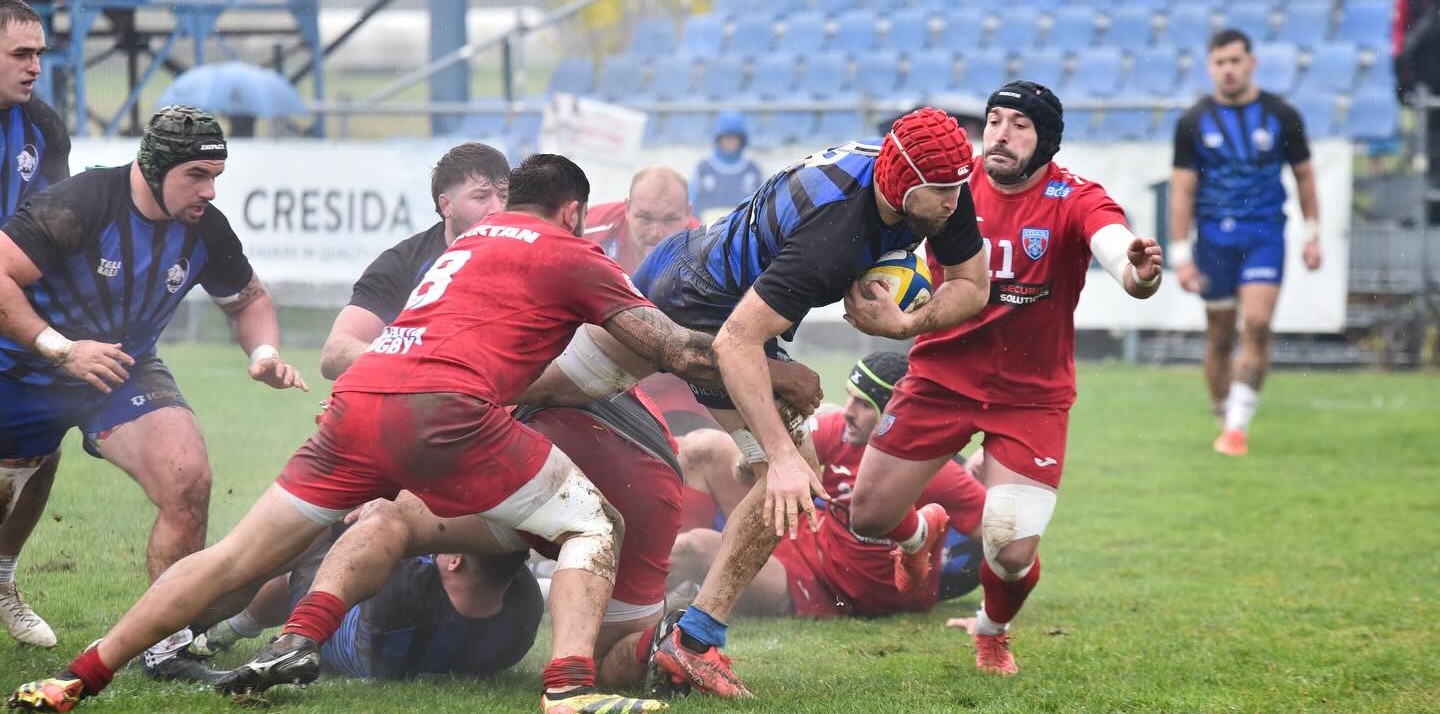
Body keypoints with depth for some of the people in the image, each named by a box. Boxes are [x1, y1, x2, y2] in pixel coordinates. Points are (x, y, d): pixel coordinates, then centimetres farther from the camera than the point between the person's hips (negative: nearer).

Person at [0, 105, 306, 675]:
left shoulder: (205, 230, -10)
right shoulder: (81, 205, -27)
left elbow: (248, 299, 9)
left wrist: (263, 353, -10)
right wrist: (61, 348, -32)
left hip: (126, 370, 3)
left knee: (188, 482, -19)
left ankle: (169, 644, -10)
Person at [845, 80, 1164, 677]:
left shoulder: (1075, 201, -17)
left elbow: (1115, 246, -36)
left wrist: (1140, 274, -61)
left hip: (1031, 396, -2)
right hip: (941, 376, 2)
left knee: (1013, 553, -14)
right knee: (868, 516, 4)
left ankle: (993, 632, 24)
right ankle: (923, 532, 44)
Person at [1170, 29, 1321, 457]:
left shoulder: (1281, 116, 1)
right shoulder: (1193, 123, 0)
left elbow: (1303, 175, 11)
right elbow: (1182, 190, -1)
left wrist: (1311, 234, 7)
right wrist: (1181, 255, -6)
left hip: (1265, 233, -1)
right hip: (1214, 236, 1)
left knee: (1256, 325, -16)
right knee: (1219, 336, 5)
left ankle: (1237, 425, -15)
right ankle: (1223, 418, 19)